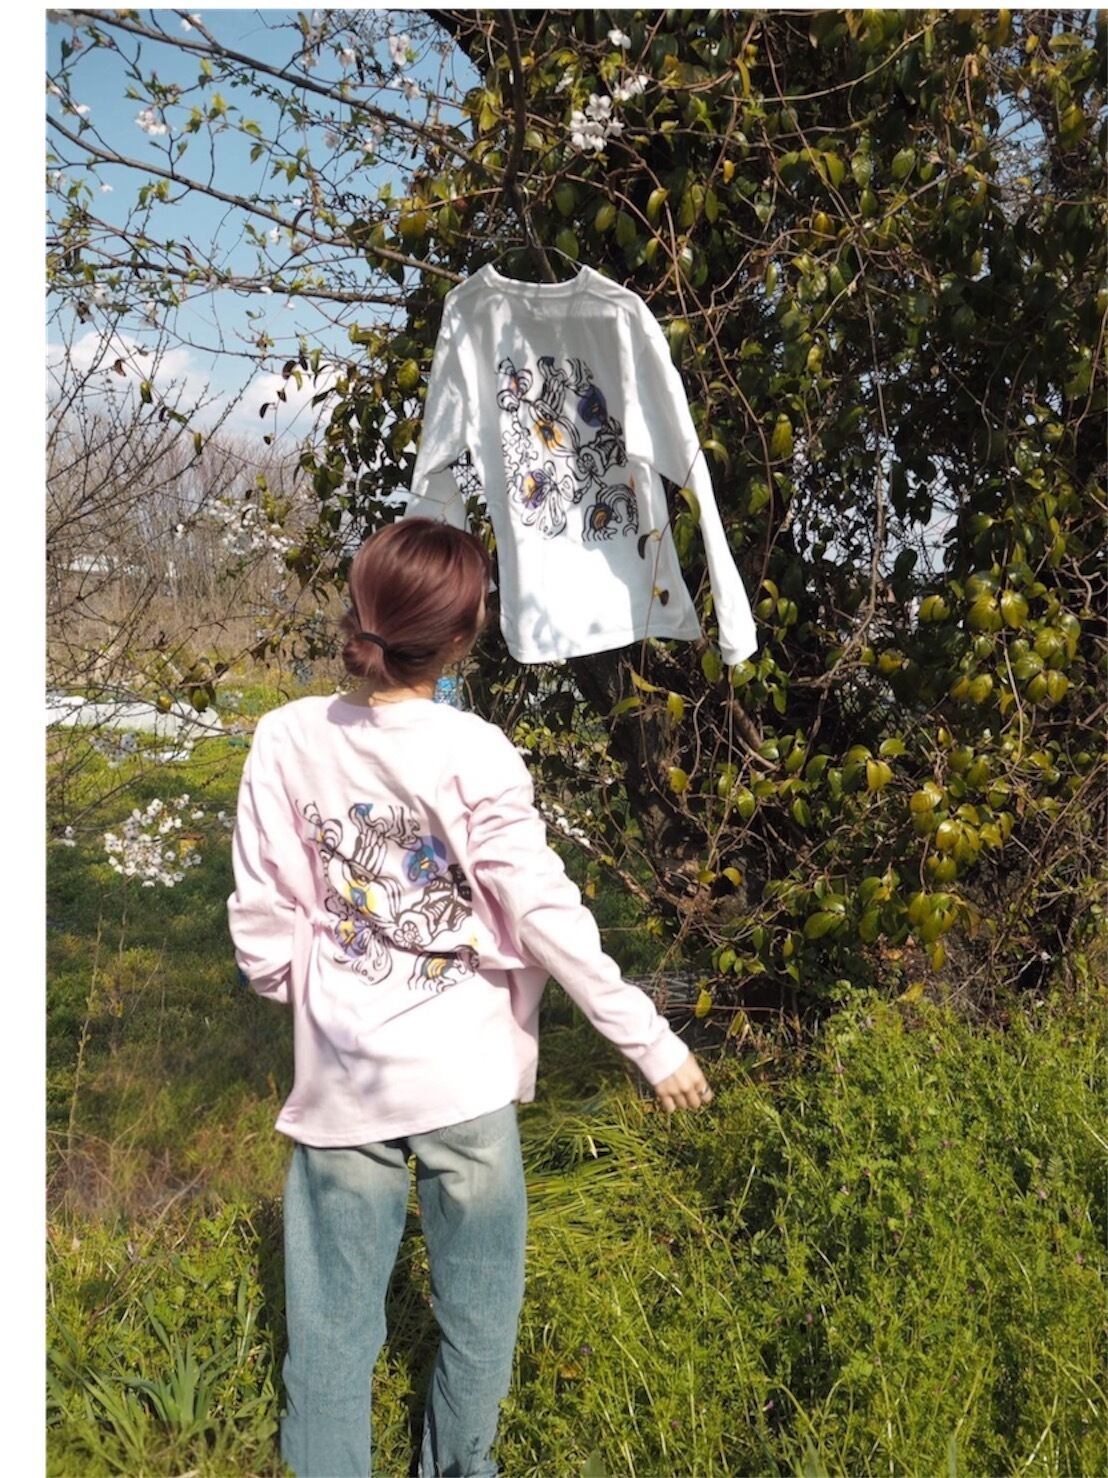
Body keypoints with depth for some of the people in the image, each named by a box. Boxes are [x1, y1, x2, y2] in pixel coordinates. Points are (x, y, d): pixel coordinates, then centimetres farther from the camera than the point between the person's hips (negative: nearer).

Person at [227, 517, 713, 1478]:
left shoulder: (287, 738, -7)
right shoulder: (475, 754, -15)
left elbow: (264, 913, -2)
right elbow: (547, 916, -14)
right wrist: (650, 1039, -4)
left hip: (339, 1077, 2)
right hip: (464, 1077, -2)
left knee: (333, 1318, 14)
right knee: (477, 1310, 19)